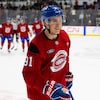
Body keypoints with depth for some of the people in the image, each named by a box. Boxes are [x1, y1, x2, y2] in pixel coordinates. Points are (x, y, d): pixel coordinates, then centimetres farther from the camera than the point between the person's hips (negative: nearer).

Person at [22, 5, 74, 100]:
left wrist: (68, 75, 17)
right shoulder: (37, 45, -28)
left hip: (60, 86, 7)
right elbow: (29, 74, -27)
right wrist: (48, 87, -37)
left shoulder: (64, 37, -7)